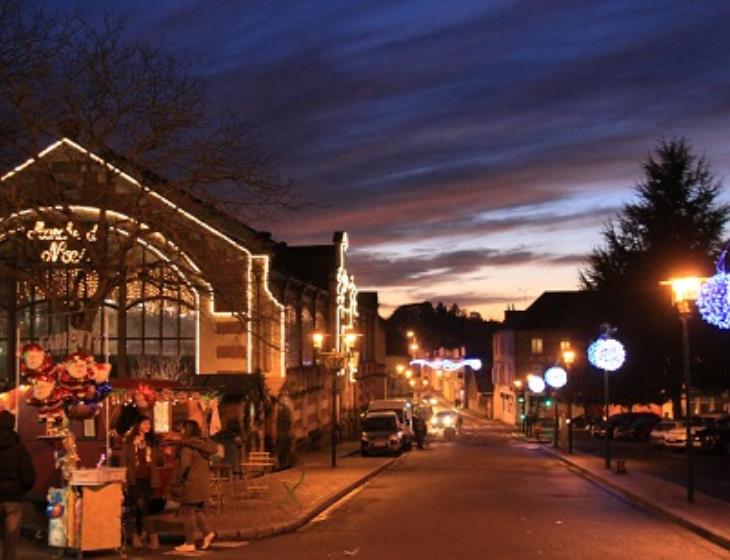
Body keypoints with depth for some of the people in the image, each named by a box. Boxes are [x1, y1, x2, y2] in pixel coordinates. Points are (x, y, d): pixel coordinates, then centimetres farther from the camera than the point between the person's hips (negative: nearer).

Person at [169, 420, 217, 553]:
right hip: (203, 483, 8)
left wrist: (175, 483, -9)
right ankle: (207, 533, 6)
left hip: (190, 484, -8)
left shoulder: (187, 446, -15)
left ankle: (189, 543, 3)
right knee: (197, 510, 20)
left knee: (188, 512, 0)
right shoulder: (203, 445, 10)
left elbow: (183, 466, -19)